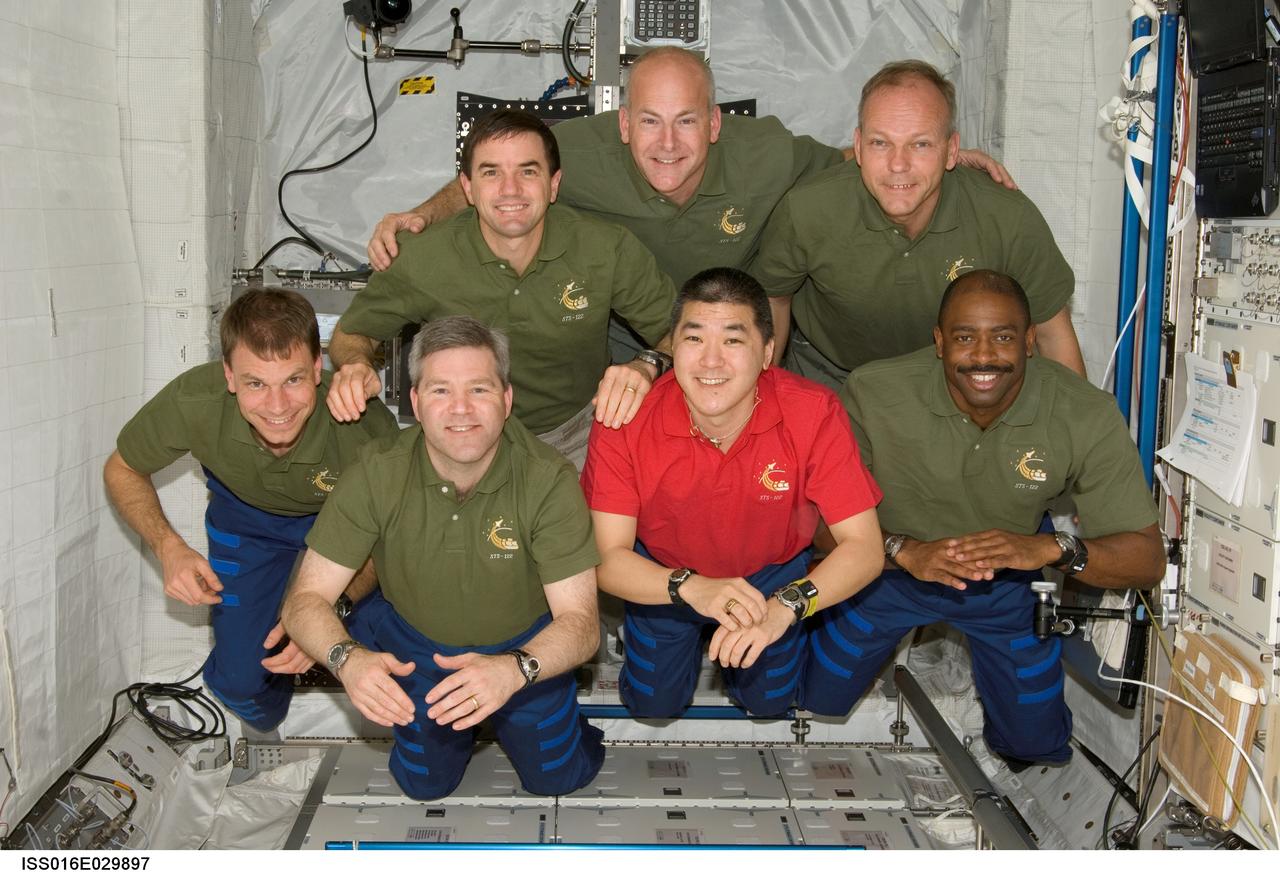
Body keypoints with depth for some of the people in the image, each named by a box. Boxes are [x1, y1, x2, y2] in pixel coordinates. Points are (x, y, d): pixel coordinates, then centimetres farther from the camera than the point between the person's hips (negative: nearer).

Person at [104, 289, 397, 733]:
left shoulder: (368, 425, -39)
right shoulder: (192, 401, -36)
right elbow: (122, 470, -13)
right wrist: (169, 547, -30)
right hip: (247, 517, 1)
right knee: (239, 681, -6)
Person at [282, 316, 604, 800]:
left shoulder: (549, 478, -29)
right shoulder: (378, 472, -25)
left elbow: (580, 620, -28)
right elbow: (307, 597, -21)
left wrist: (514, 669, -50)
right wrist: (346, 658, -44)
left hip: (526, 643, -1)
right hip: (413, 640, 1)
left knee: (556, 777, 2)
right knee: (425, 783, 5)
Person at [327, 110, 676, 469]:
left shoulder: (607, 250, -16)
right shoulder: (423, 259, -16)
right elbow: (353, 332, 1)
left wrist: (647, 365, -28)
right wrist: (356, 364, -23)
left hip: (578, 436, 0)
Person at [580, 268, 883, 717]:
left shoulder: (813, 413, -32)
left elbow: (863, 546, -30)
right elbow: (607, 557, -28)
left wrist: (784, 607, -47)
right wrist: (693, 588, -47)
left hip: (773, 573, 0)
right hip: (665, 575, 0)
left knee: (770, 701, 4)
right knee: (653, 703, 5)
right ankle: (696, 631, 35)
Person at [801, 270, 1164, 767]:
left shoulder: (1088, 418, -26)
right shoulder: (873, 395, -30)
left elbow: (1147, 558, -23)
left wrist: (1052, 548, -43)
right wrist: (904, 551, -43)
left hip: (1008, 578, 1)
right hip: (888, 566, 0)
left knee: (1033, 743, 8)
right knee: (816, 700, 7)